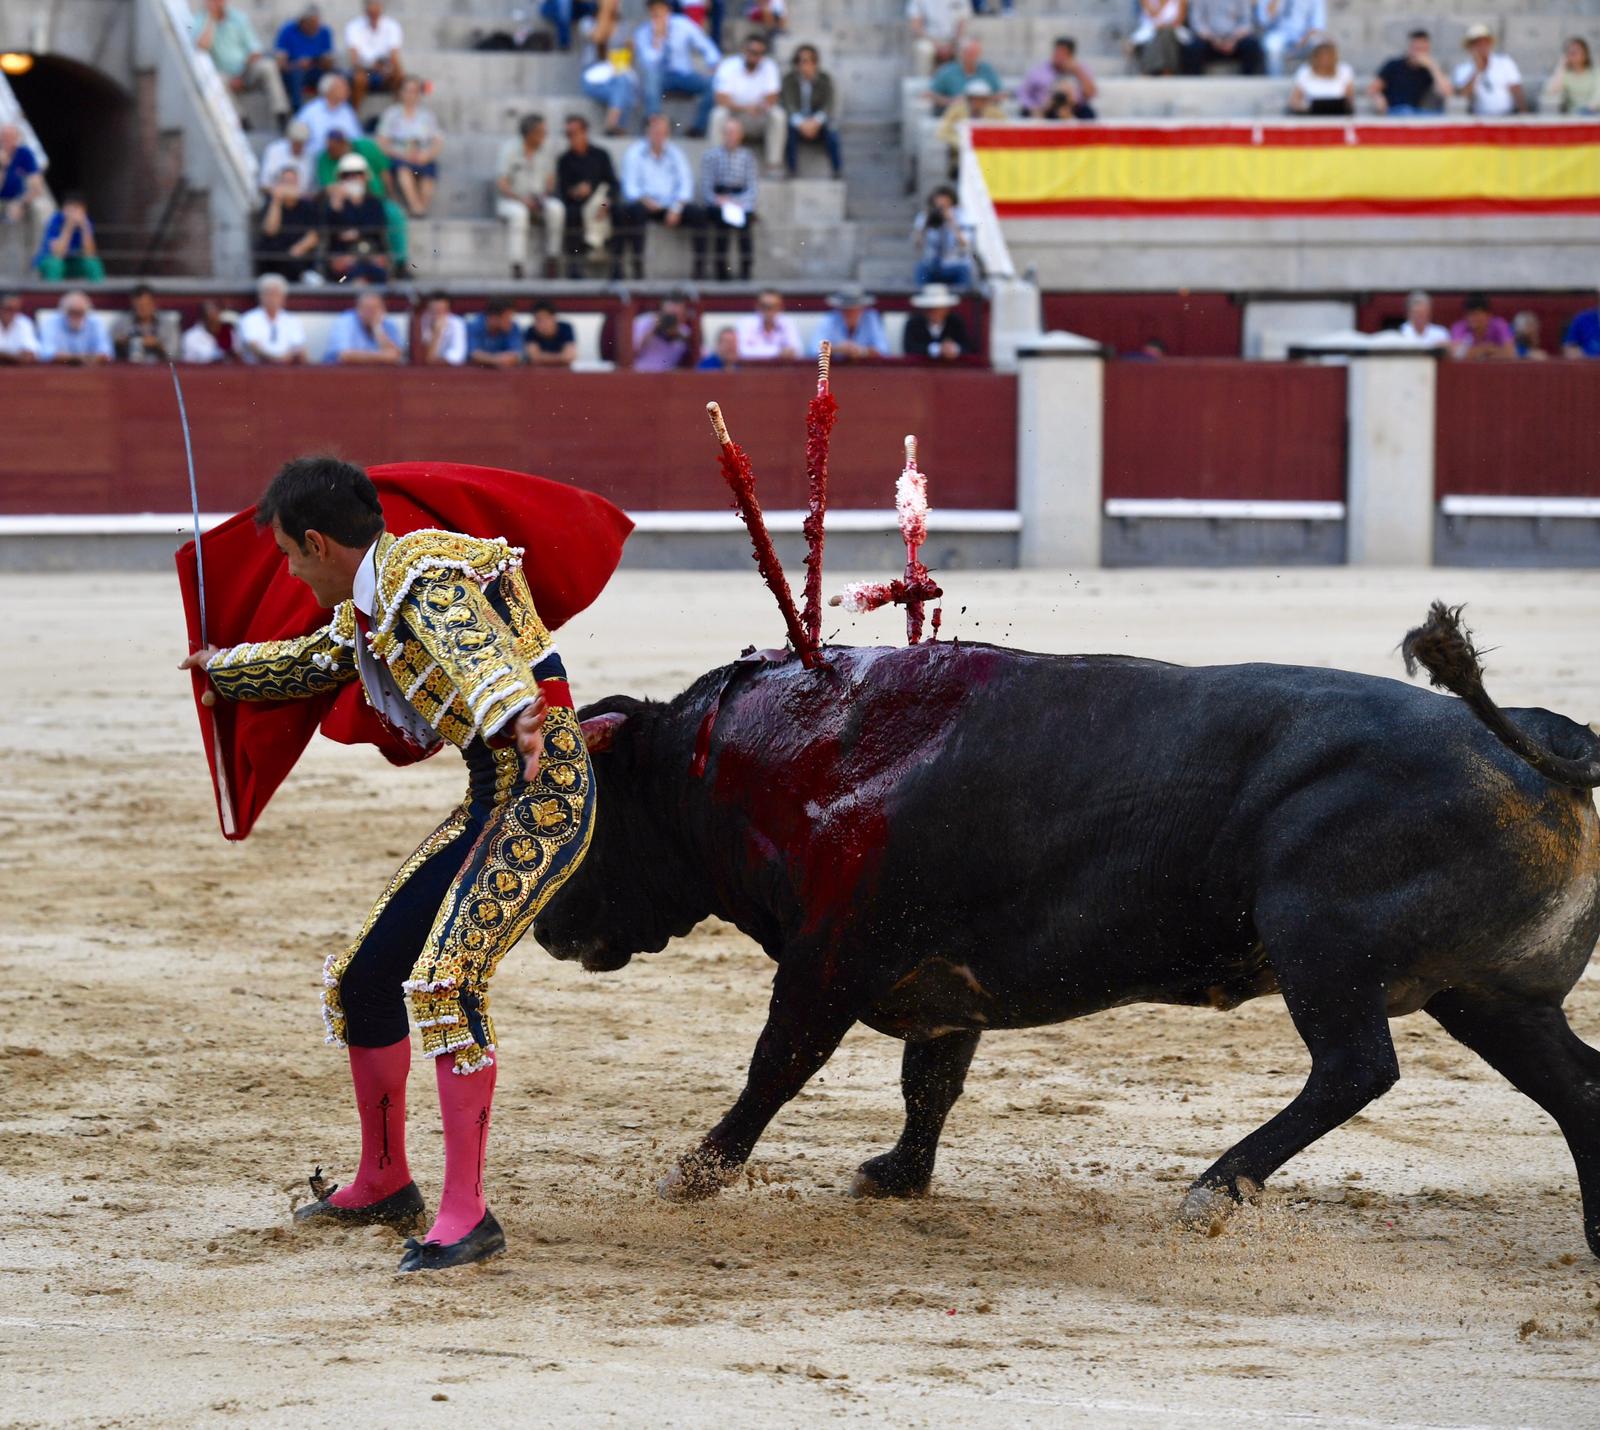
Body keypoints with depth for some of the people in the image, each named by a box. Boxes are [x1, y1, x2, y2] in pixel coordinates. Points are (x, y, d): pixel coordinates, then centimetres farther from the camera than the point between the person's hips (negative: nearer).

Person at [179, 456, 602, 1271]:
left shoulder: (425, 576, -15)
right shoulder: (363, 611, 16)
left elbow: (477, 646, -37)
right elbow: (311, 662, 39)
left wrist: (515, 713, -57)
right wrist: (218, 668, 55)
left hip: (544, 791, -10)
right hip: (488, 804, 10)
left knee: (446, 977, -25)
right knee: (363, 979, 12)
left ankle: (466, 1214, -24)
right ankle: (384, 1183, 29)